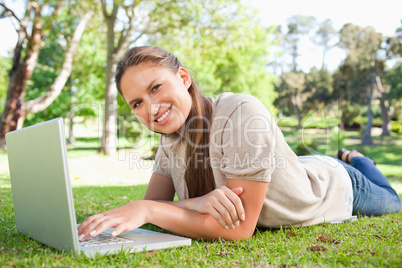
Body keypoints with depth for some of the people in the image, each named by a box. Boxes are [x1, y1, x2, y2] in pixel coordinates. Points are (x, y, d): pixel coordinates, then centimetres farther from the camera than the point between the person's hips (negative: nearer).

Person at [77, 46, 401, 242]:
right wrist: (199, 202, -45)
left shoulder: (243, 113, -45)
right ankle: (346, 159, 60)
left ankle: (355, 160, 53)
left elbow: (240, 228, -46)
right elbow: (154, 203, -25)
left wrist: (147, 209, -52)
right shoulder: (171, 137, -24)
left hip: (333, 185, -4)